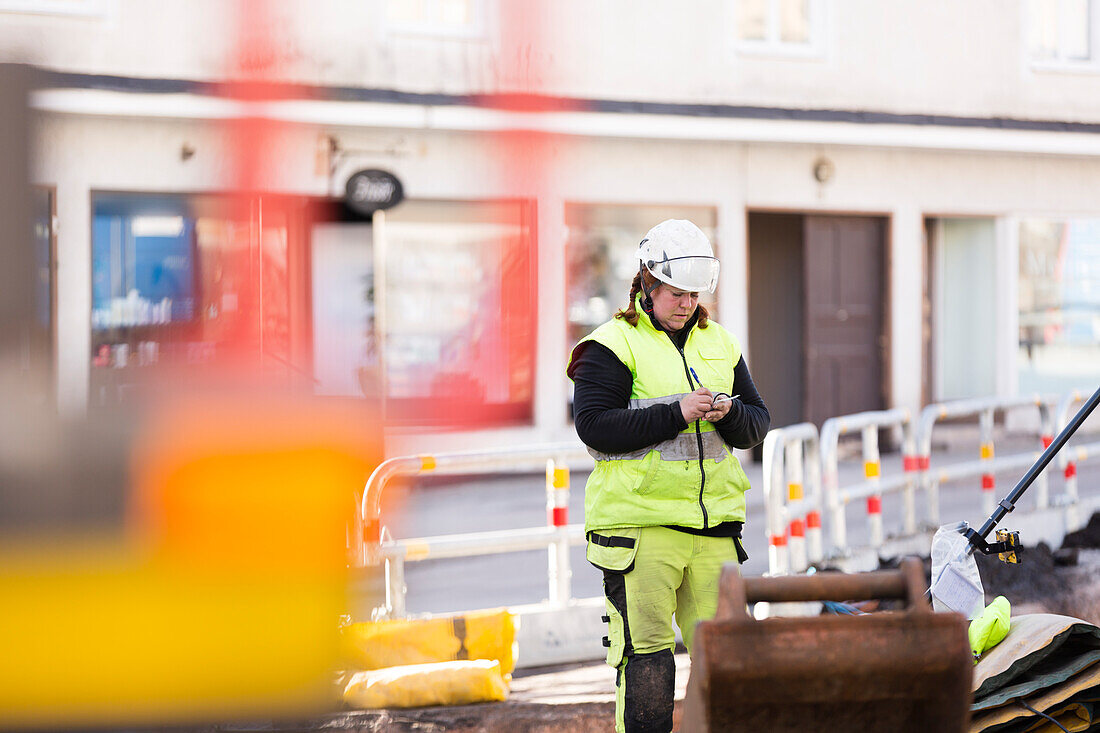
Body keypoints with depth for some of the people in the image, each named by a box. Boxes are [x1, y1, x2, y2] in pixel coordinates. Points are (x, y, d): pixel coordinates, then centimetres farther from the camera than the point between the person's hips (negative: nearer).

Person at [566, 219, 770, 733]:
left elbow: (757, 422, 16)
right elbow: (594, 423, -14)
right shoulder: (613, 345, -2)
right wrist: (676, 414, -17)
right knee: (645, 650, -4)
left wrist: (730, 412, -8)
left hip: (714, 518, 5)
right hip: (638, 521, -5)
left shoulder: (720, 345, 16)